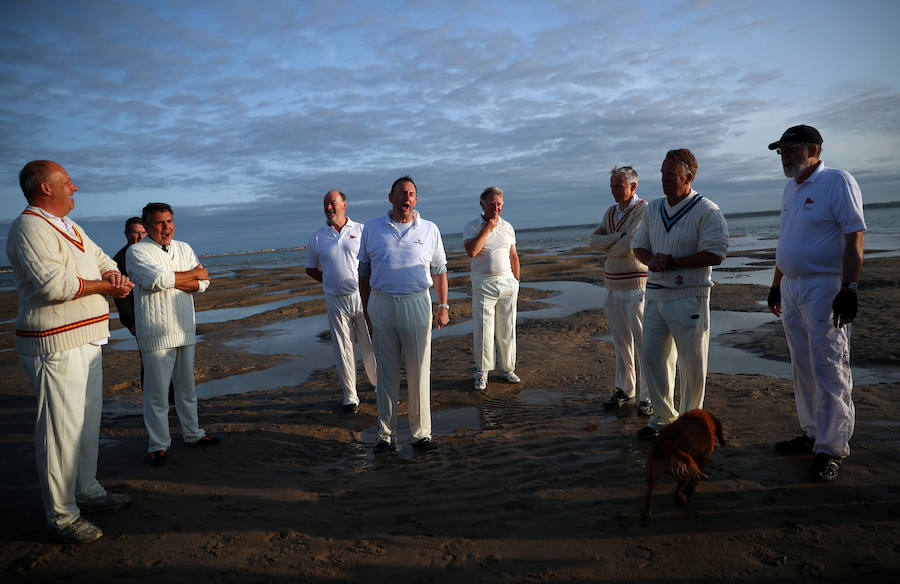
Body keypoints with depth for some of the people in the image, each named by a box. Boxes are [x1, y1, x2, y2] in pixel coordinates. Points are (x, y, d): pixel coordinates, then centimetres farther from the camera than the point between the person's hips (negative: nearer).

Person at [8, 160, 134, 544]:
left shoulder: (69, 227, 16)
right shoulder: (29, 228, -14)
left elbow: (102, 261, 18)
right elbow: (54, 284, -25)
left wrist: (113, 275, -6)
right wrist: (104, 286, -12)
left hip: (86, 341, 10)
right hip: (55, 346, -10)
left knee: (88, 421, 19)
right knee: (61, 429, -4)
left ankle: (87, 491, 34)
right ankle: (61, 516, 9)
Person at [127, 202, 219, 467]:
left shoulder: (184, 248, 12)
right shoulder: (137, 252, -4)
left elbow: (203, 284, 2)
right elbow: (158, 280, -21)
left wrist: (169, 280, -12)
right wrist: (193, 274, -7)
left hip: (185, 330, 5)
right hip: (156, 334, -5)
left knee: (187, 387, 15)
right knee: (157, 392, 0)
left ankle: (192, 434, 29)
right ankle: (159, 444, 12)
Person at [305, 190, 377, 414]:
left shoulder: (361, 230, 3)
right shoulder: (317, 238, 6)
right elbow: (311, 269, 16)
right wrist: (332, 282, 6)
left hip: (362, 297, -1)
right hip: (336, 301, 1)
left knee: (371, 347, 4)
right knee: (343, 351, 5)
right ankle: (350, 397, 17)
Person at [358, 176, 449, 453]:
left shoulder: (429, 230, 8)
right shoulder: (372, 228, 8)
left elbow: (439, 271, 12)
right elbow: (364, 270, 12)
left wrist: (443, 306, 5)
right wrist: (365, 309, 8)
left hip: (417, 304, 0)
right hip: (382, 305, 1)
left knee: (419, 372, 2)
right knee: (386, 373, 6)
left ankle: (421, 433, 15)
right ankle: (386, 435, 16)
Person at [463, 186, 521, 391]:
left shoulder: (507, 227, 11)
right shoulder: (471, 227, -1)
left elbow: (514, 257, 16)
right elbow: (471, 251, -20)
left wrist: (516, 282, 13)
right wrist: (487, 228, -14)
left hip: (507, 282, 4)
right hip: (483, 285, -3)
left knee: (507, 330, 8)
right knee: (483, 330, -4)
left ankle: (507, 369, 21)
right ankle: (482, 373, 8)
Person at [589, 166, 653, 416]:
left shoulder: (644, 210, -9)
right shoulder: (610, 212, 15)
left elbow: (629, 247, -20)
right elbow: (594, 240, 1)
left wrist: (608, 248, -2)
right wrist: (618, 238, -13)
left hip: (636, 287, -7)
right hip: (611, 287, 7)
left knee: (642, 343, -5)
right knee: (621, 341, 12)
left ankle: (648, 396, 3)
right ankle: (625, 390, 22)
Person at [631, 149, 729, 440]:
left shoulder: (707, 211, -7)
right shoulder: (653, 209, 12)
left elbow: (714, 254, -15)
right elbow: (638, 246, 16)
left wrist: (672, 262, -17)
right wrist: (651, 259, -7)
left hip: (689, 296, -6)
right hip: (655, 295, 6)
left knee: (692, 363, 5)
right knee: (653, 359, 10)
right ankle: (664, 415, 27)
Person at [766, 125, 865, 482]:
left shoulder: (837, 182, -8)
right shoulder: (790, 189, 16)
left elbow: (855, 238, -14)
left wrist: (849, 289, -21)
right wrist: (776, 285, 19)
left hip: (824, 288, -8)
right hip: (792, 288, 8)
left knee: (830, 369, -4)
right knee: (803, 368, 13)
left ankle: (832, 448, 4)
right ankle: (812, 434, 24)